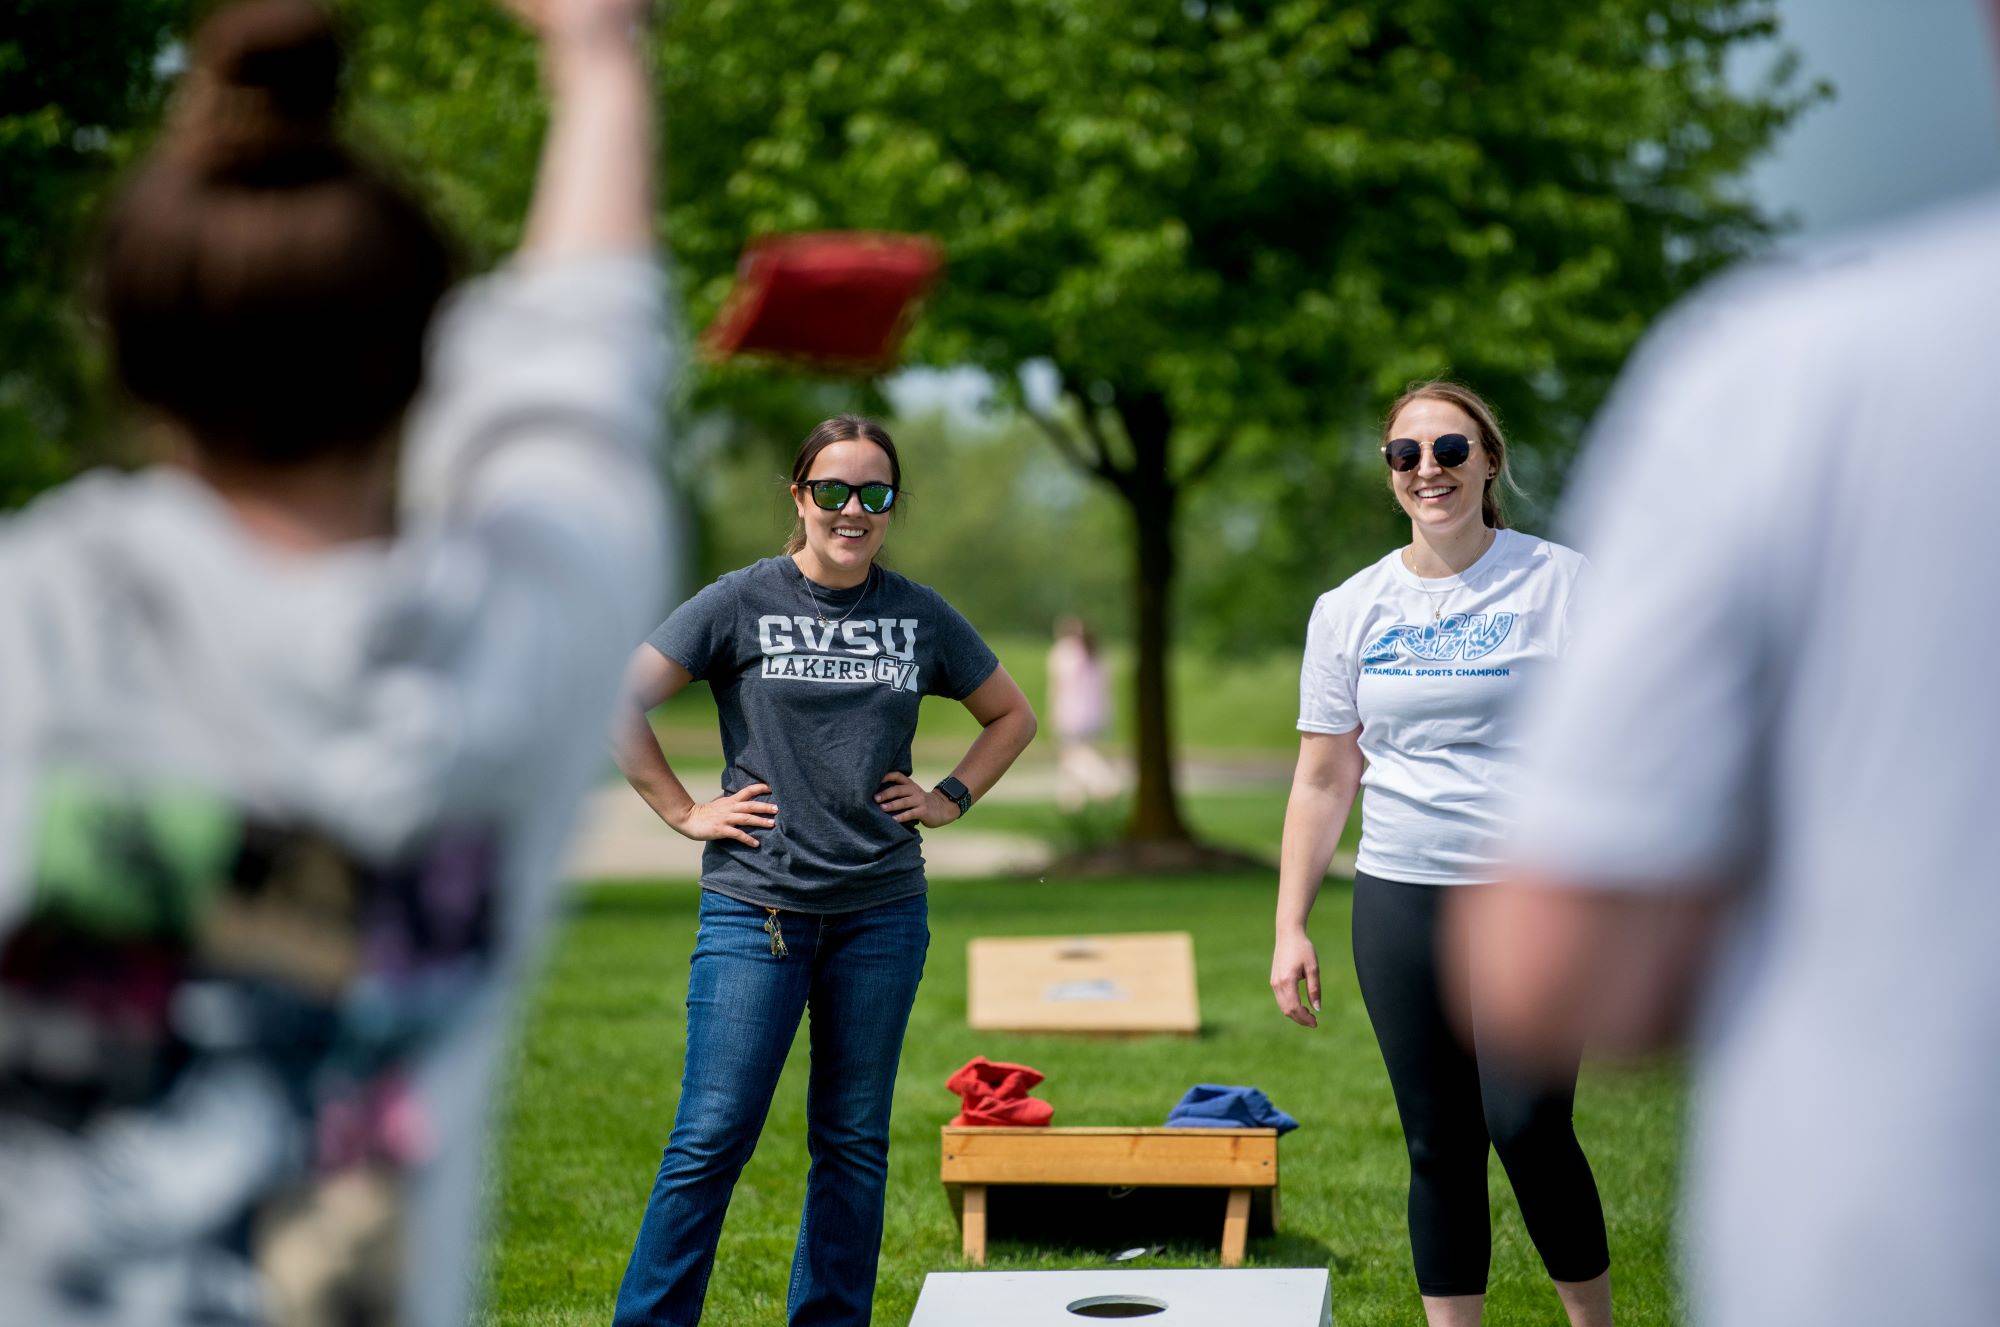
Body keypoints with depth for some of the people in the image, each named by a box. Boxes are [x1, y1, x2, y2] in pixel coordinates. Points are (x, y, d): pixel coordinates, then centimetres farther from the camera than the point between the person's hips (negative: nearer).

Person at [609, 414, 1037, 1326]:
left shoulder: (921, 615, 7)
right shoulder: (742, 603, -2)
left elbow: (1012, 714, 21)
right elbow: (620, 701, -2)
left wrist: (951, 799, 8)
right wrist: (685, 812, -4)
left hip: (882, 910, 3)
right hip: (755, 906, -3)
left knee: (853, 1140, 8)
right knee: (713, 1136, -6)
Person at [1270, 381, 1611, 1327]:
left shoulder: (1559, 582, 0)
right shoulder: (1348, 611, 9)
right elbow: (1323, 780, 13)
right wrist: (1290, 928, 8)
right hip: (1399, 899, 3)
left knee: (1527, 1126, -12)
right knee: (1439, 1146, 6)